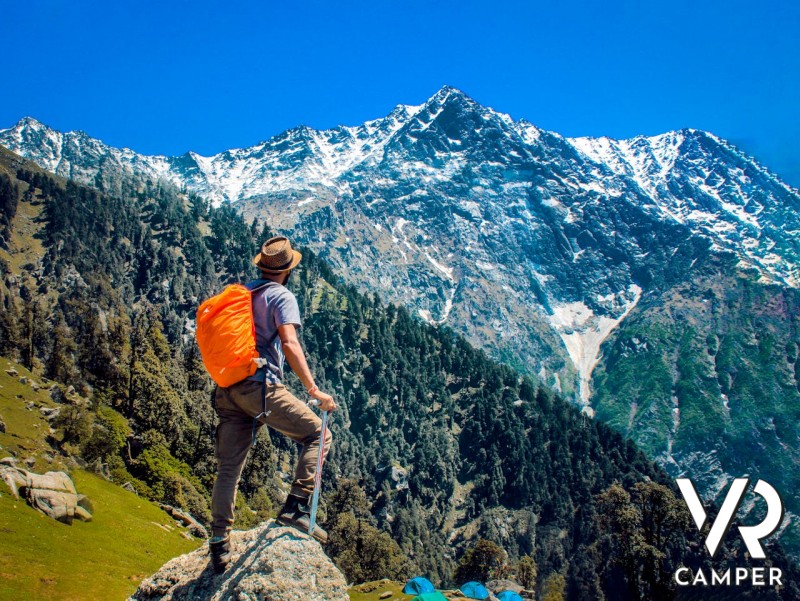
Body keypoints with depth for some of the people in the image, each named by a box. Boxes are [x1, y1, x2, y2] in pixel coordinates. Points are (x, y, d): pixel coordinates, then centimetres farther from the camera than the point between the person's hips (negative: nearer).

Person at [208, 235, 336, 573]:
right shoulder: (282, 296, -2)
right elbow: (290, 344, -17)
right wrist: (314, 390, -19)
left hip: (227, 389, 7)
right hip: (261, 386, -7)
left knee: (228, 466, 11)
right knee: (318, 434, 5)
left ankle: (219, 544, 15)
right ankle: (296, 508, -5)